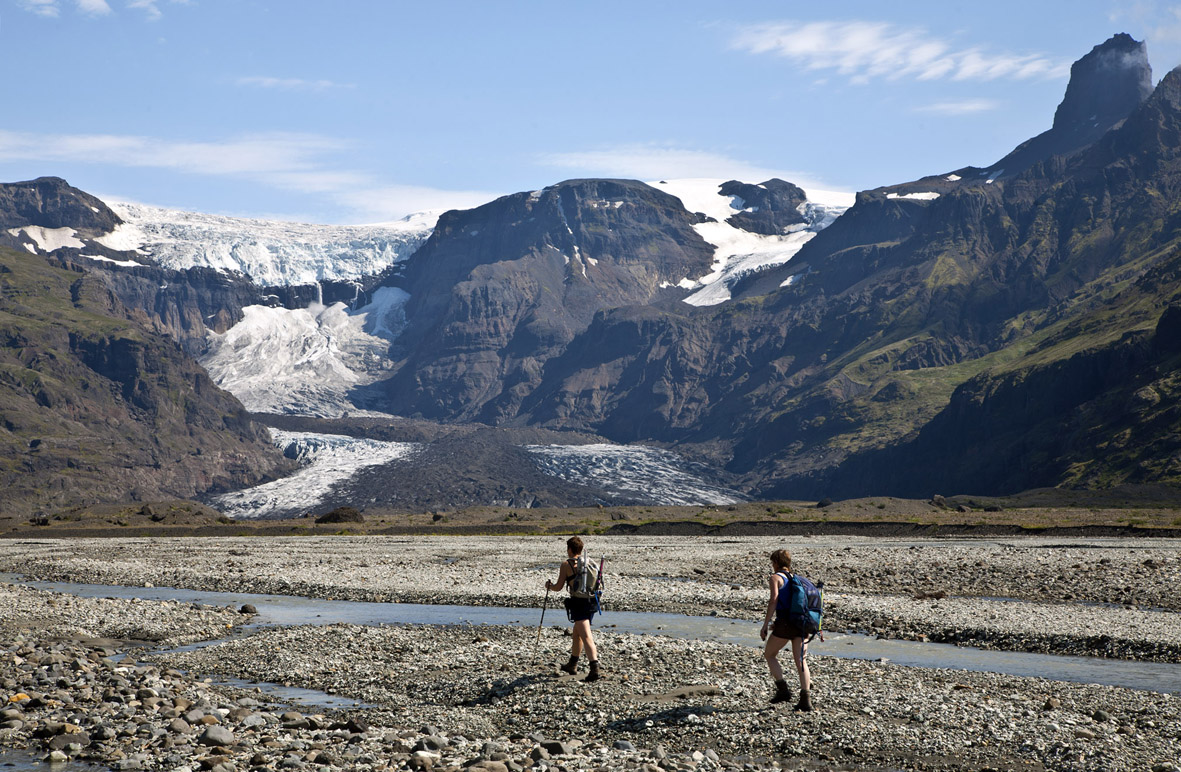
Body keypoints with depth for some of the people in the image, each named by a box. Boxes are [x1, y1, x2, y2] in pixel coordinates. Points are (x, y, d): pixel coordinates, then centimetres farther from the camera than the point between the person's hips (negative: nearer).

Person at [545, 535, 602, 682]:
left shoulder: (566, 564, -6)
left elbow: (558, 586, -4)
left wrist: (549, 585, 18)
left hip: (578, 604, -7)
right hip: (591, 602, 7)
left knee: (586, 637, -12)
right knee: (577, 633, 24)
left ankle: (595, 670, -24)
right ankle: (572, 665, 36)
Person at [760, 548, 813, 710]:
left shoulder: (776, 578, 0)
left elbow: (773, 601, -13)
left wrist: (765, 625, -12)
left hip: (785, 623, -6)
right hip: (801, 623, 6)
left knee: (769, 654, 14)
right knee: (800, 661, 5)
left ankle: (783, 689, 4)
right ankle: (806, 699, -5)